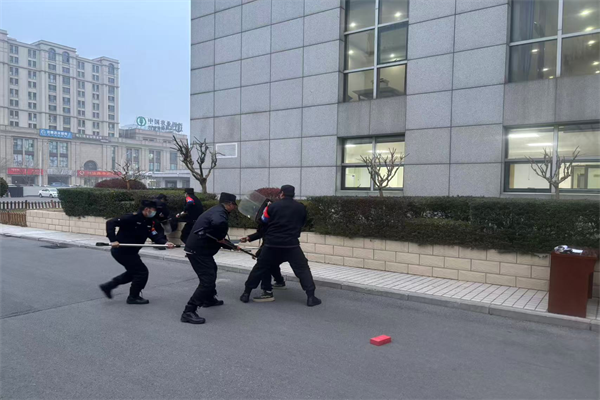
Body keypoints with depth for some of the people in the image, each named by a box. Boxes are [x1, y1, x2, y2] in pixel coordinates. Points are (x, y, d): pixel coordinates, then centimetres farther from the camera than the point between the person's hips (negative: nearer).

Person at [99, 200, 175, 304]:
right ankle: (133, 297, 12)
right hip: (121, 251, -10)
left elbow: (155, 237, -6)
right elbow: (110, 223, -25)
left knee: (134, 271, 26)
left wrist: (165, 243, -25)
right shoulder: (132, 217, -23)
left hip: (130, 251, 10)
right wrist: (113, 240, -34)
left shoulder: (149, 222, 3)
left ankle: (108, 286, 34)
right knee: (142, 272, -5)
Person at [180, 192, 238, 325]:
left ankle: (209, 299, 46)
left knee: (212, 271, 30)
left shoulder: (217, 211, 15)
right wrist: (219, 237, -24)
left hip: (199, 248, 11)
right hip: (198, 250, -11)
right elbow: (218, 224, -44)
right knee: (207, 280, -12)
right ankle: (189, 312, -11)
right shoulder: (220, 213, -19)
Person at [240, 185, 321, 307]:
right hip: (291, 244, -1)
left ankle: (246, 294, 20)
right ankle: (310, 297, -1)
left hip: (272, 244, 1)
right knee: (303, 269, 7)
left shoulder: (273, 206, 0)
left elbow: (264, 221, 14)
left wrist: (266, 208, 29)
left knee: (260, 268, 14)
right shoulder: (301, 207, 2)